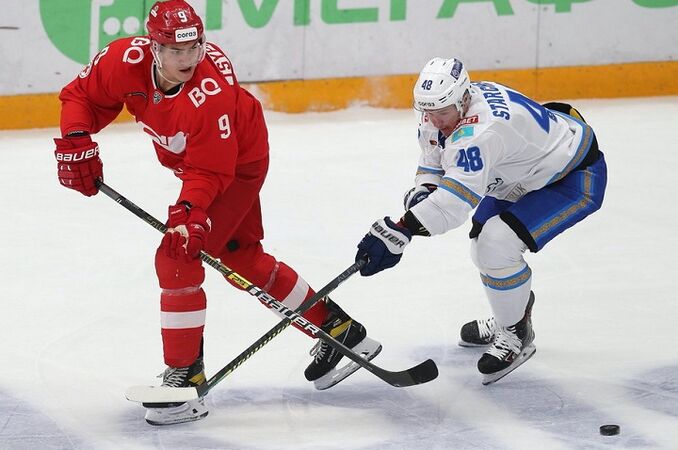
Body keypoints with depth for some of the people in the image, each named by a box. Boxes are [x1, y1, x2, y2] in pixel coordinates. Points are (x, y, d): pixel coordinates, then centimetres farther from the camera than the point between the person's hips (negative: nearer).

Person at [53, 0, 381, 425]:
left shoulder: (211, 94, -38)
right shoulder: (126, 60, -23)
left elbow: (209, 171, -32)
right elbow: (81, 96, -6)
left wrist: (188, 211, -45)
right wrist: (75, 143, -20)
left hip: (239, 166, -8)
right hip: (193, 162, 8)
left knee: (177, 258, -17)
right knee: (244, 260, 17)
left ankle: (186, 378, -9)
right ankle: (339, 330, 31)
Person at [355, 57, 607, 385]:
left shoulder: (481, 131, -39)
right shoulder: (443, 109, -10)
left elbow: (455, 200, -48)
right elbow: (433, 160, 6)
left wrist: (398, 232, -55)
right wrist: (421, 192, -17)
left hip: (575, 178, -10)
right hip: (528, 172, 10)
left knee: (498, 244, -23)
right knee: (483, 243, 17)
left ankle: (517, 336, -3)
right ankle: (507, 319, 42)